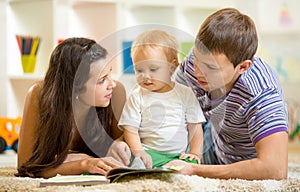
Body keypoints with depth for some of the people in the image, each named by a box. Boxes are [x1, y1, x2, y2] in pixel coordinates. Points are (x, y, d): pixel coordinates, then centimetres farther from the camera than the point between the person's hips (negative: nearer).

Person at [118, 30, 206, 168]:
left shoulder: (185, 93, 10)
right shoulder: (137, 97, 8)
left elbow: (195, 126, 12)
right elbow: (130, 128, 2)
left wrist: (195, 153, 0)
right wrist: (138, 152, -15)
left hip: (179, 155, 2)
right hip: (148, 153, -2)